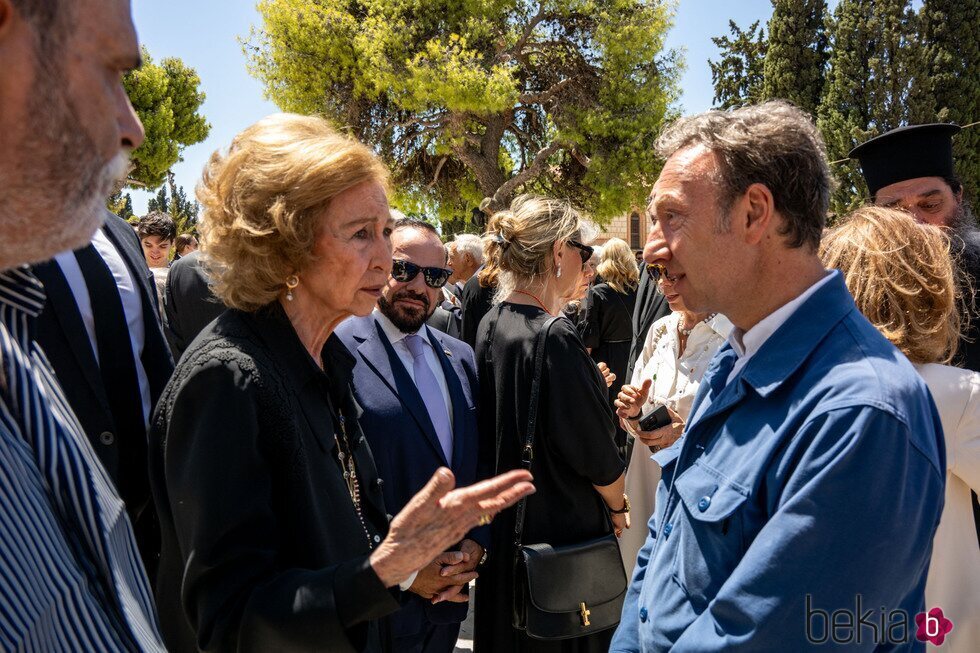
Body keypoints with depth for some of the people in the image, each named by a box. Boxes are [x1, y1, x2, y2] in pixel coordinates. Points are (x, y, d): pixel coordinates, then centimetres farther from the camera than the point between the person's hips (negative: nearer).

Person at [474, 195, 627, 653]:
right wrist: (619, 506, 0)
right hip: (564, 532, -8)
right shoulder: (553, 338, -25)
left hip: (504, 529, 8)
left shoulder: (488, 327, 0)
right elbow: (594, 448, -18)